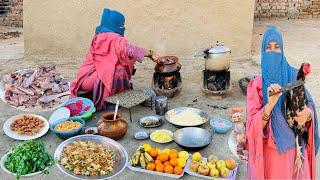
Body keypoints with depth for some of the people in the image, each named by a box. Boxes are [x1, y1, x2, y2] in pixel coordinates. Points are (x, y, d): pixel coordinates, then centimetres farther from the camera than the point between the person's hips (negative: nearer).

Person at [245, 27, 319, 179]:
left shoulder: (293, 76, -2)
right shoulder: (256, 85, -7)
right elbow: (253, 125, -14)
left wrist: (307, 113, -27)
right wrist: (270, 104, -31)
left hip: (293, 149, 2)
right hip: (268, 152, -1)